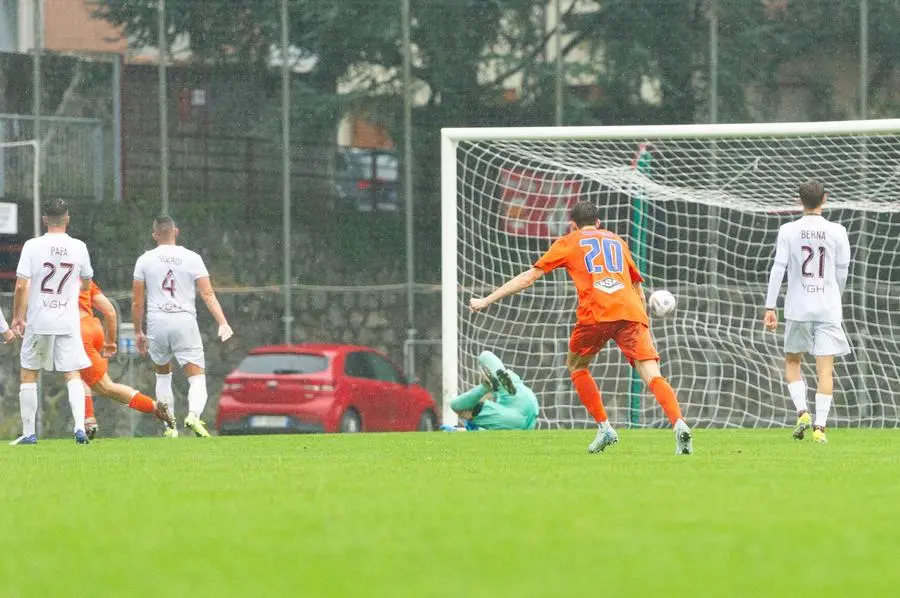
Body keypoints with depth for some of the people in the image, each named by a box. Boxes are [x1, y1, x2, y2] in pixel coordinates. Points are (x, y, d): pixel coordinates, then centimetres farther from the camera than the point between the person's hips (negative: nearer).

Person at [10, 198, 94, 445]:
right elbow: (87, 283, 15)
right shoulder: (79, 248, 0)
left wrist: (17, 317, 3)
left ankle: (28, 433, 11)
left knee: (28, 374, 11)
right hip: (68, 322, 1)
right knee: (72, 375, 5)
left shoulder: (32, 246, -7)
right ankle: (80, 427, -12)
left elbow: (21, 286, -10)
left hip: (38, 322, -1)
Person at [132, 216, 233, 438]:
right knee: (197, 376, -1)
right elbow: (208, 294, -6)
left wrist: (138, 332, 15)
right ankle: (194, 414, -29)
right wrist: (223, 323, -8)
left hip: (157, 322, 2)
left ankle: (169, 426, 18)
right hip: (185, 320, -2)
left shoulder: (145, 260, 5)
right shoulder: (192, 258, 2)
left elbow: (137, 301, 6)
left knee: (163, 375, 22)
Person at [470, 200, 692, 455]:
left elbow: (528, 277, 21)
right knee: (652, 376, -7)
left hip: (596, 313, -2)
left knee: (576, 366, 22)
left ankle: (604, 428, 12)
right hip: (631, 312, 2)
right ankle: (679, 423, -31)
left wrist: (486, 300, 27)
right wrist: (645, 322, 46)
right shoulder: (617, 241, 31)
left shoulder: (568, 243, 21)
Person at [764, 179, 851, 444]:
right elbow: (843, 271, 5)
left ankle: (802, 412, -1)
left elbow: (778, 268, -6)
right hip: (828, 309, 0)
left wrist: (770, 307, -4)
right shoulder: (837, 232, -1)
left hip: (798, 308, 0)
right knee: (825, 369, 0)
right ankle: (820, 426, -8)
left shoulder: (788, 231, -2)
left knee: (792, 362, 17)